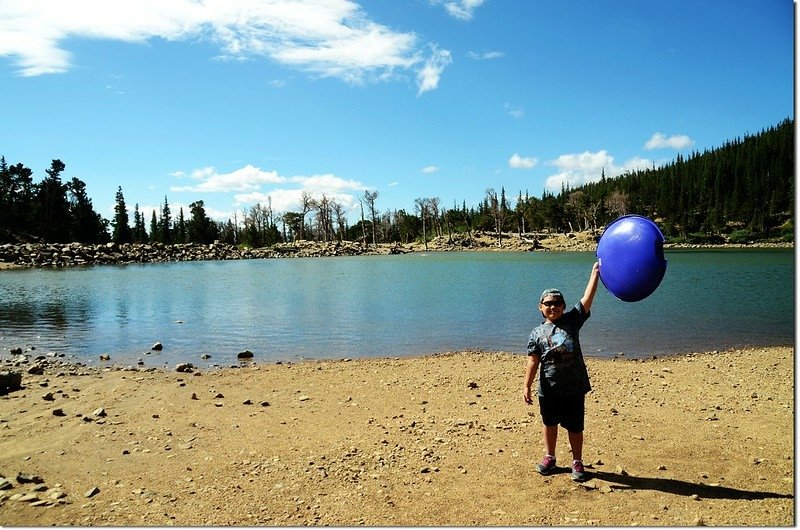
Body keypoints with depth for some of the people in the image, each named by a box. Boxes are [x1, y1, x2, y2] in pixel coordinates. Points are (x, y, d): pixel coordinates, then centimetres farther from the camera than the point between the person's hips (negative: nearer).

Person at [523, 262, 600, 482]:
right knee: (549, 423, 17)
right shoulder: (537, 333, -1)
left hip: (574, 388, -1)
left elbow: (587, 299, -9)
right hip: (548, 390, 1)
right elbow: (533, 362, -2)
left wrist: (595, 273, -17)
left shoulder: (572, 320, -1)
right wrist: (527, 386, -6)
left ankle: (577, 462, 26)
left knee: (575, 426, 8)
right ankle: (549, 457, 36)